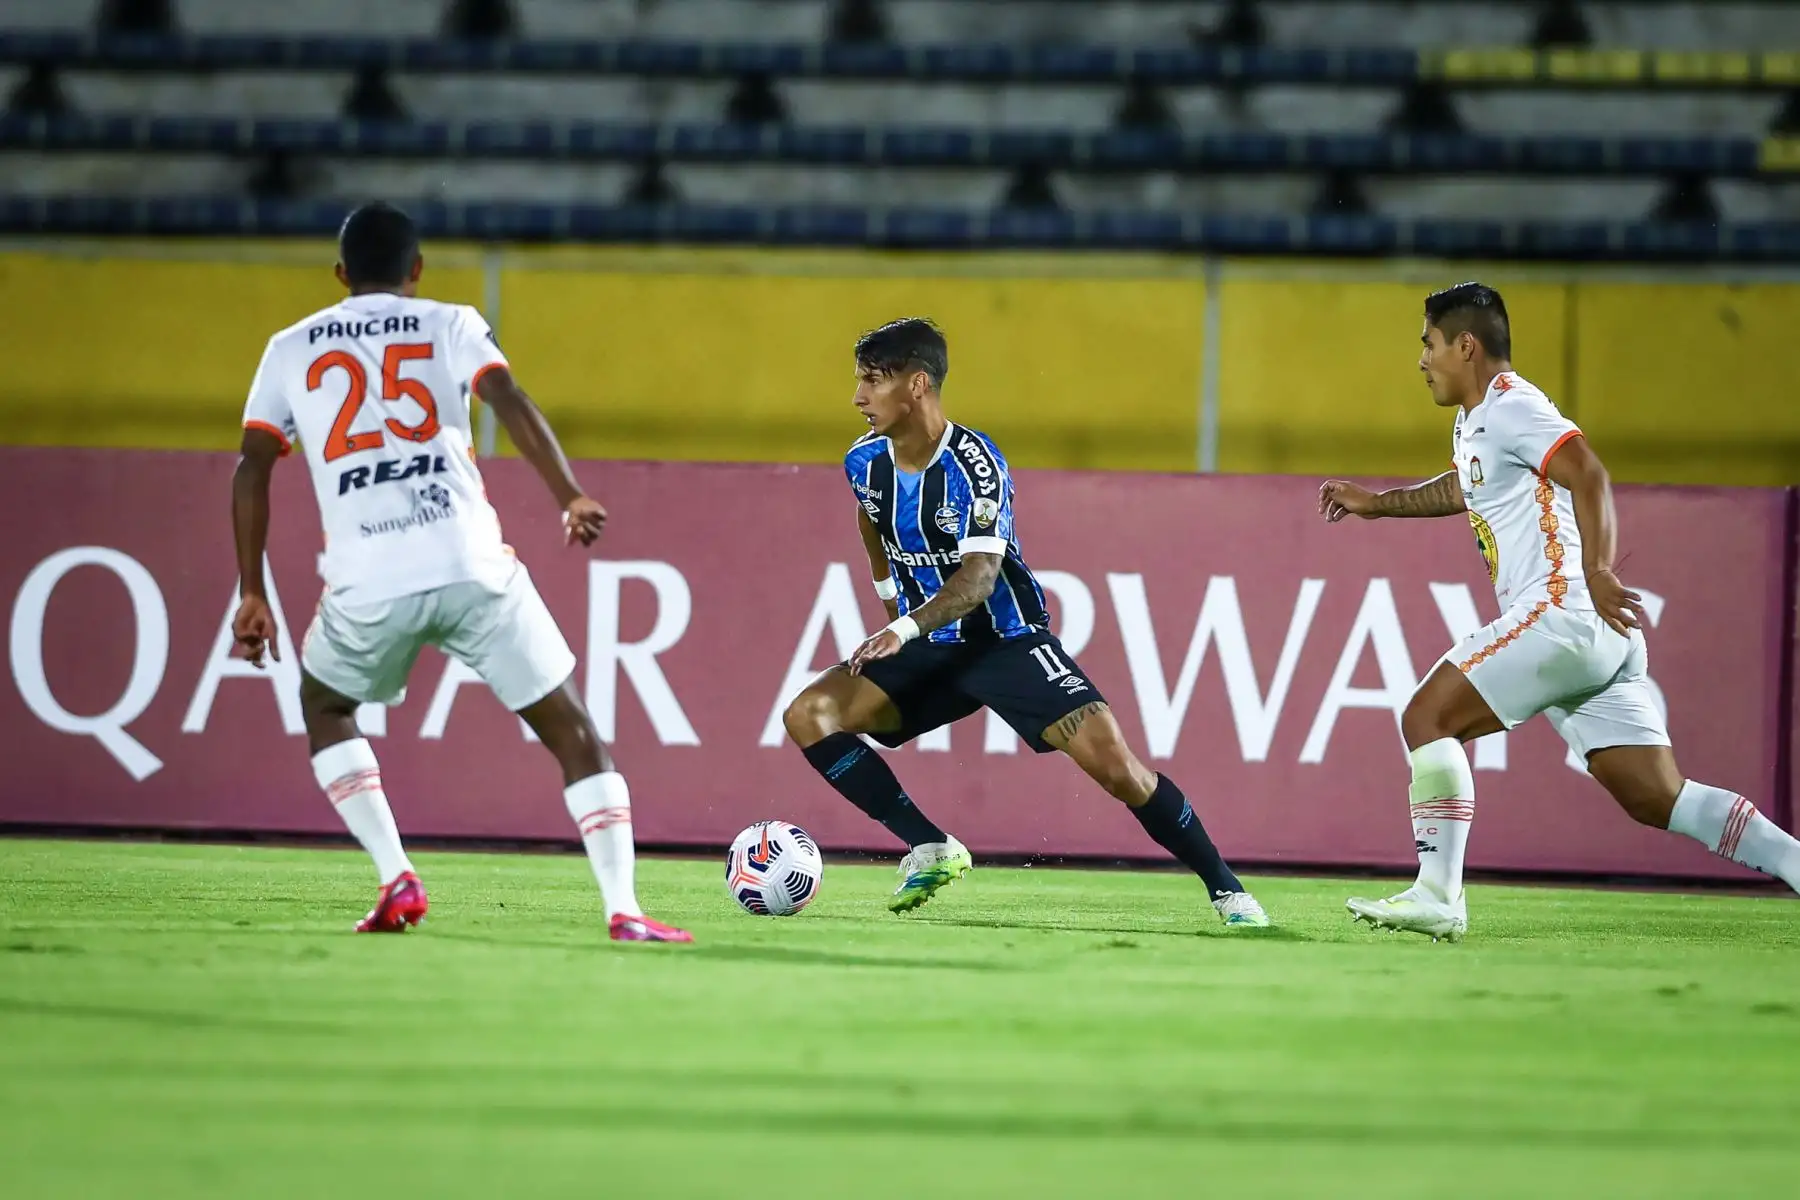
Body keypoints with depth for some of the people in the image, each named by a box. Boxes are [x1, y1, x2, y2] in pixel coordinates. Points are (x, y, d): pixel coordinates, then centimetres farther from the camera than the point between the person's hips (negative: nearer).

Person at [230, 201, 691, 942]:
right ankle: (622, 908, -6)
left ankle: (397, 881, 13)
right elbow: (507, 399, -6)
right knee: (570, 728, 9)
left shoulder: (290, 349, 18)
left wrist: (252, 594, 14)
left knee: (324, 706, 29)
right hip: (471, 567, -1)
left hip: (367, 584, 1)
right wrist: (571, 496, -9)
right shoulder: (449, 326, 13)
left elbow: (252, 469, 11)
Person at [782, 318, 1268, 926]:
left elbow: (979, 578, -31)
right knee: (809, 716, -14)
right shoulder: (865, 463, -2)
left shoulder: (973, 463, -22)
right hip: (926, 648, 6)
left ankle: (1225, 888, -3)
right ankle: (931, 849, -10)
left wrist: (907, 629, -45)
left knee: (1113, 762, -19)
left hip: (1006, 640, -6)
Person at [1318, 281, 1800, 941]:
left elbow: (1588, 475, -23)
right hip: (1596, 638, 10)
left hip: (1563, 613, -10)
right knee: (1658, 800, 3)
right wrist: (1376, 502, 47)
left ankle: (1437, 896, -12)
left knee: (1426, 716, -7)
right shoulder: (1473, 423, 23)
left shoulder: (1509, 406, -7)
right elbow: (1464, 488, 46)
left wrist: (1597, 573, -34)